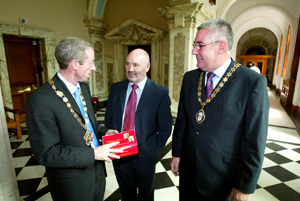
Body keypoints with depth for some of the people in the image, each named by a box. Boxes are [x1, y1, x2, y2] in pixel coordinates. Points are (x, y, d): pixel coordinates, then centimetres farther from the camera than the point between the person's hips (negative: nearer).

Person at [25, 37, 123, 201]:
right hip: (72, 181, -6)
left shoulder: (83, 87, 1)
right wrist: (93, 154, -24)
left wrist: (104, 131, -5)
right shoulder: (40, 100, -25)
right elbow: (46, 153, -23)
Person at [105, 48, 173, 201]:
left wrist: (155, 150, -9)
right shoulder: (116, 88, -1)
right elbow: (109, 118, 6)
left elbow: (165, 128, -7)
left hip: (145, 156, -2)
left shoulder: (160, 92, -12)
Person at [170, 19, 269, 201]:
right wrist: (176, 153, 7)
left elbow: (255, 140, -15)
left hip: (221, 177, -4)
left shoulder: (253, 82, -16)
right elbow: (181, 119, 3)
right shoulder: (190, 78, -1)